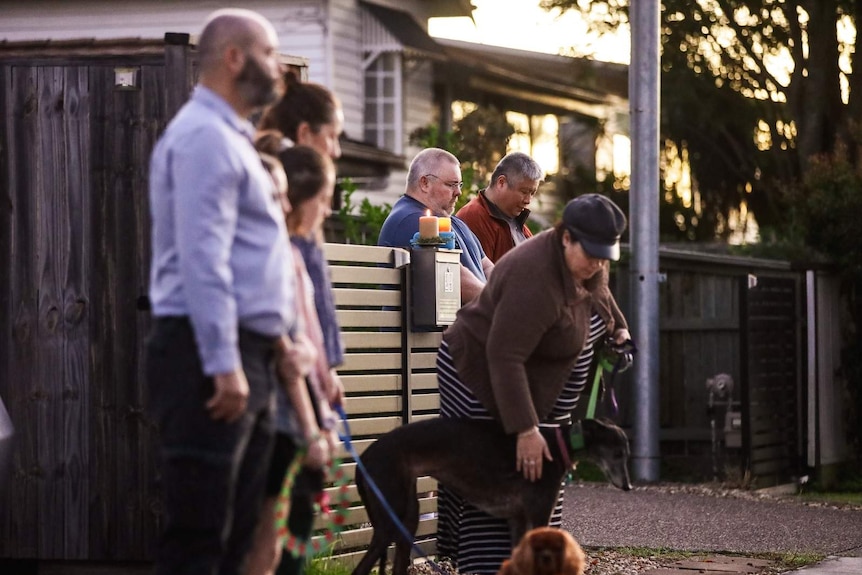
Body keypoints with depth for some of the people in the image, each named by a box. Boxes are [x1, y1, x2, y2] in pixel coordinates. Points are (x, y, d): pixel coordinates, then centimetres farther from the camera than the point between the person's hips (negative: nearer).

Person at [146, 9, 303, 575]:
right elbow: (202, 258, -20)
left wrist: (274, 337, 20)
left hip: (247, 355, 10)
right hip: (210, 356, -10)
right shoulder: (204, 136, -12)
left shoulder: (231, 138, 21)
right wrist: (224, 364, -24)